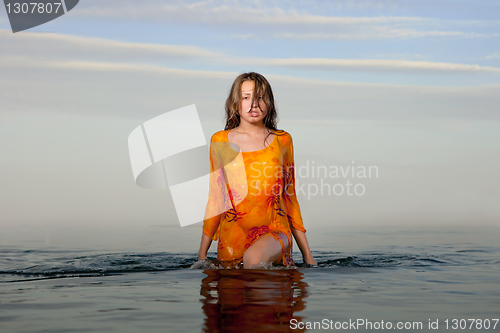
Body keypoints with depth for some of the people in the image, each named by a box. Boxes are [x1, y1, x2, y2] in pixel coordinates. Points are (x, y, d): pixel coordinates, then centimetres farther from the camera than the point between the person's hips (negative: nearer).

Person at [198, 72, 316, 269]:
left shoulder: (282, 140, 7)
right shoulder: (219, 141, 7)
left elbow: (289, 197, 13)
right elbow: (215, 199, 11)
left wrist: (307, 254, 12)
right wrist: (202, 253, 10)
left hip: (274, 231, -2)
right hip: (232, 236, 2)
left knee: (254, 258, -32)